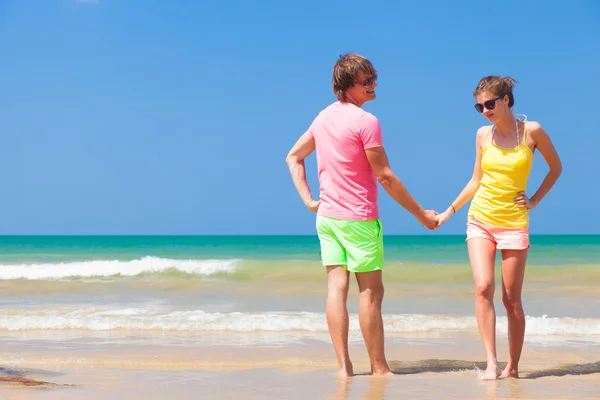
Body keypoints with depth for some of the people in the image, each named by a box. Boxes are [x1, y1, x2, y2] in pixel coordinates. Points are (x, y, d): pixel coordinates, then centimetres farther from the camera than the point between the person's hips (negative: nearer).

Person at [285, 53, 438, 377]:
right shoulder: (366, 122, -13)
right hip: (358, 218, -7)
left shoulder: (323, 117, 10)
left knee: (337, 287, 2)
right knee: (371, 292, 0)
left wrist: (309, 200, 13)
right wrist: (421, 214, -5)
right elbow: (385, 176, -12)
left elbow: (293, 158, 18)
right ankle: (379, 368, 4)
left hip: (326, 216, 7)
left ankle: (343, 365, 0)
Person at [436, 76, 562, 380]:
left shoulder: (532, 130, -3)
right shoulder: (483, 135, 5)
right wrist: (449, 212, 15)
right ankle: (491, 363, -15)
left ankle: (513, 367, 14)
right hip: (480, 219, 2)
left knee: (511, 299, 1)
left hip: (513, 223, -2)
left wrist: (535, 200, 3)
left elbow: (556, 167, 11)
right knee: (483, 288, -15)